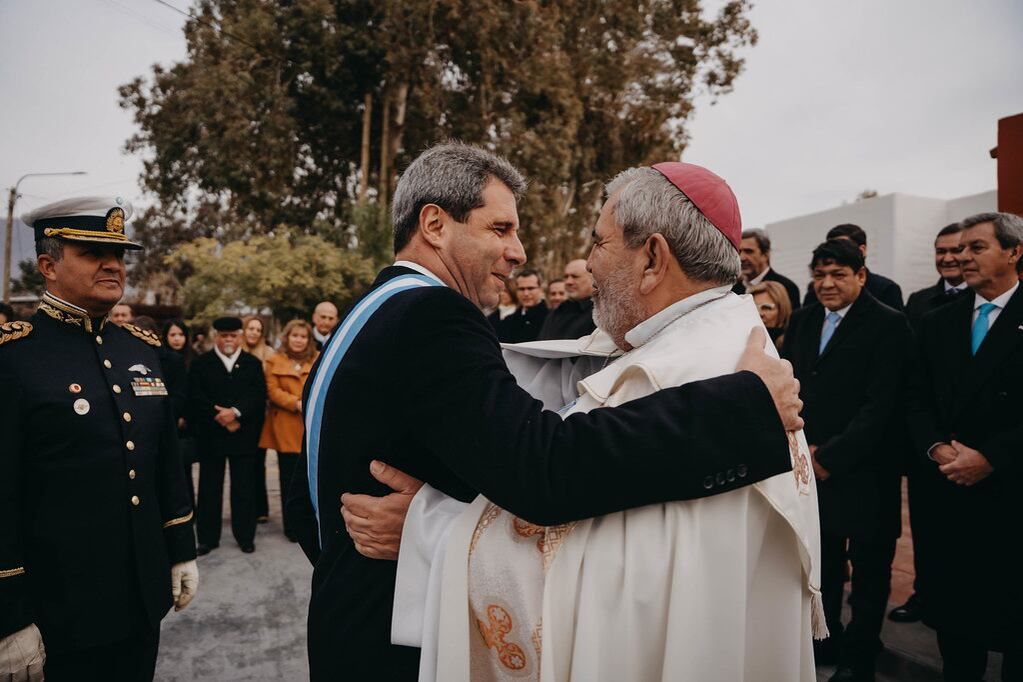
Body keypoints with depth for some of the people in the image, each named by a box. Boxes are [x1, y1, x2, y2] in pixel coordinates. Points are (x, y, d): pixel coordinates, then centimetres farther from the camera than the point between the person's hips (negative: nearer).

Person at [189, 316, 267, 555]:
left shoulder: (253, 364, 8)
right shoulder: (200, 364, 5)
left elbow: (259, 396, -3)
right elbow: (196, 399, -5)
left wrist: (236, 411, -17)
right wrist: (222, 419, -12)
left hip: (244, 436, 1)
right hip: (210, 436, 0)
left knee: (244, 488, 6)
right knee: (209, 488, 7)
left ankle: (245, 536, 17)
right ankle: (208, 537, 18)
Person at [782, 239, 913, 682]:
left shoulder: (888, 325, -10)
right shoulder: (802, 320, 8)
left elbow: (881, 404, -16)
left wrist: (831, 456, -18)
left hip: (863, 471, -4)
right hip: (811, 465, 5)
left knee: (868, 567, 12)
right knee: (822, 561, 15)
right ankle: (826, 639, 34)